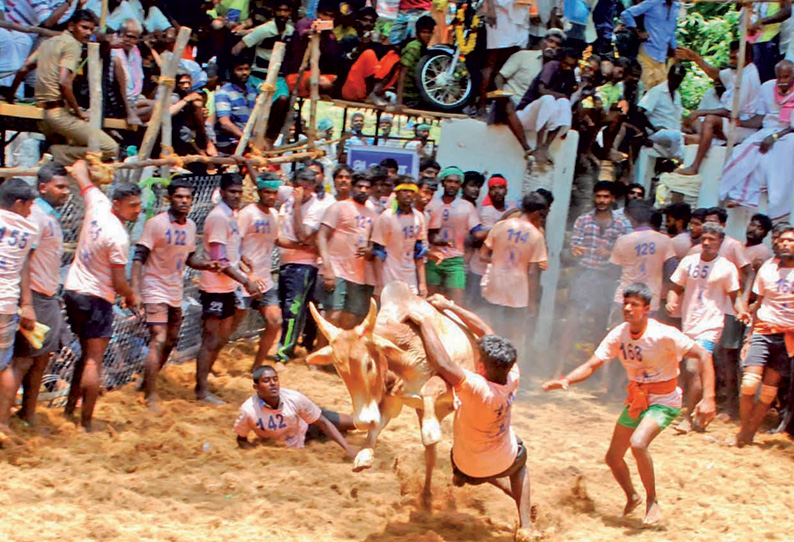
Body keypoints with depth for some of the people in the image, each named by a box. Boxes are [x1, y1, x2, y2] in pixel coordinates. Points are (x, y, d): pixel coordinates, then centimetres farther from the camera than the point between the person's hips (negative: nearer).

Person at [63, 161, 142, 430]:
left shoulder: (98, 205, -4)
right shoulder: (119, 237, -22)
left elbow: (79, 171, 13)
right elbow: (119, 283, -17)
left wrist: (83, 163, 35)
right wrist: (132, 296, 3)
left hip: (73, 290, 9)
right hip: (96, 297, -8)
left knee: (86, 354, 21)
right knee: (94, 361, -5)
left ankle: (70, 408, 26)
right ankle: (86, 421, -6)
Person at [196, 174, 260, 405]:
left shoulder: (233, 214, 11)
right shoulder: (218, 217, -17)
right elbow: (219, 260, -21)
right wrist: (246, 281, -21)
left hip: (228, 287, 9)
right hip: (214, 288, -9)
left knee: (223, 338, 16)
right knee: (211, 340, -3)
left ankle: (202, 382, 26)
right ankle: (202, 391, 5)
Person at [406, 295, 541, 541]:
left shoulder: (479, 389, -41)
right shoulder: (512, 377, -25)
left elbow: (443, 364, -48)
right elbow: (487, 332, -16)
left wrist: (424, 321, -36)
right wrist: (450, 306, -11)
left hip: (470, 467, -2)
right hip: (505, 461, 2)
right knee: (520, 458, 37)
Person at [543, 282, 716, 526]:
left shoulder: (664, 335, -24)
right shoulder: (618, 335, -9)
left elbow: (703, 356, -21)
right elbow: (591, 365, -10)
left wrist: (708, 398, -29)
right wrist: (566, 380, -30)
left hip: (664, 401, -6)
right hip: (635, 400, 6)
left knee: (638, 443, -31)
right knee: (613, 457, 7)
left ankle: (652, 502, -9)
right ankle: (632, 497, 38)